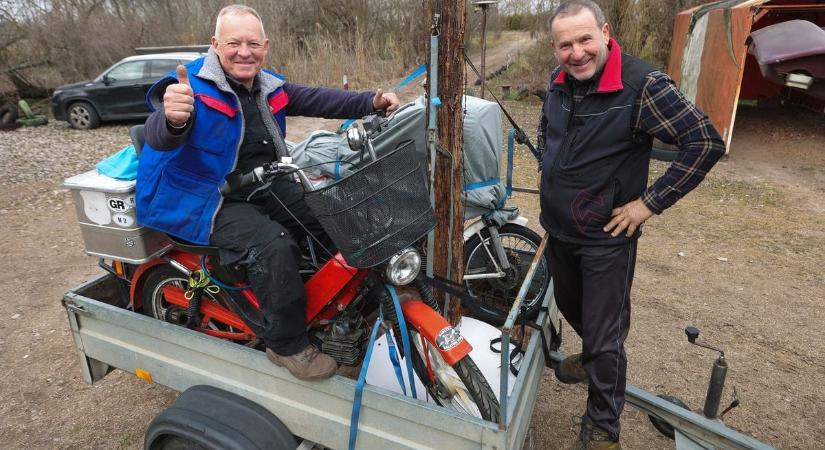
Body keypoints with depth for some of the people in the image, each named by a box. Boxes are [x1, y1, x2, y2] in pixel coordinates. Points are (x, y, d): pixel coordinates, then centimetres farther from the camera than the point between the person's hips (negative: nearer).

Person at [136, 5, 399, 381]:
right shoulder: (192, 86, -17)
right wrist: (173, 119, -58)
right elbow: (159, 137, -33)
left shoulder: (267, 86, 6)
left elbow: (316, 99, 5)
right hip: (210, 200, -7)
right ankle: (287, 344, -13)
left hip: (267, 187, 7)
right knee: (274, 245, -31)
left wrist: (370, 102, -8)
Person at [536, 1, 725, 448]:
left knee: (605, 335, 4)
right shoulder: (559, 81, -1)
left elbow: (706, 143, -20)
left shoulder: (642, 85, -22)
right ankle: (590, 357, 56)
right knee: (569, 305, 26)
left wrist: (649, 202, -19)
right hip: (556, 226, 7)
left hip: (605, 237, -6)